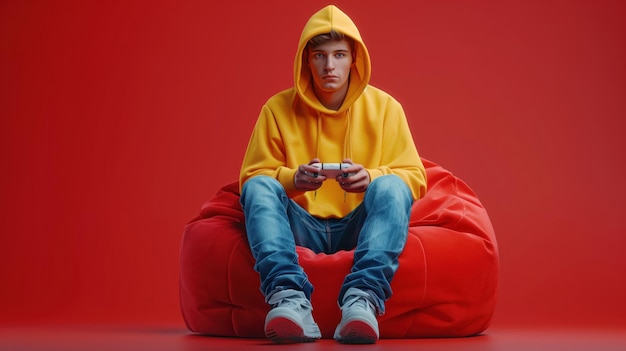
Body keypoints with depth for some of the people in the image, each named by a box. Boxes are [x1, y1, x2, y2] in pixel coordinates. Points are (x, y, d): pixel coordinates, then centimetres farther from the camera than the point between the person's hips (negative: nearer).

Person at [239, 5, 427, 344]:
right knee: (258, 187, -25)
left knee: (391, 186, -27)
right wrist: (292, 180, -21)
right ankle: (290, 300, -45)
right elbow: (251, 176, 1)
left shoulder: (385, 107, 3)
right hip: (301, 231, 1)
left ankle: (363, 299, -46)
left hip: (358, 228, 0)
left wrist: (372, 177, -23)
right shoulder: (278, 109, 2)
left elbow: (414, 177, -1)